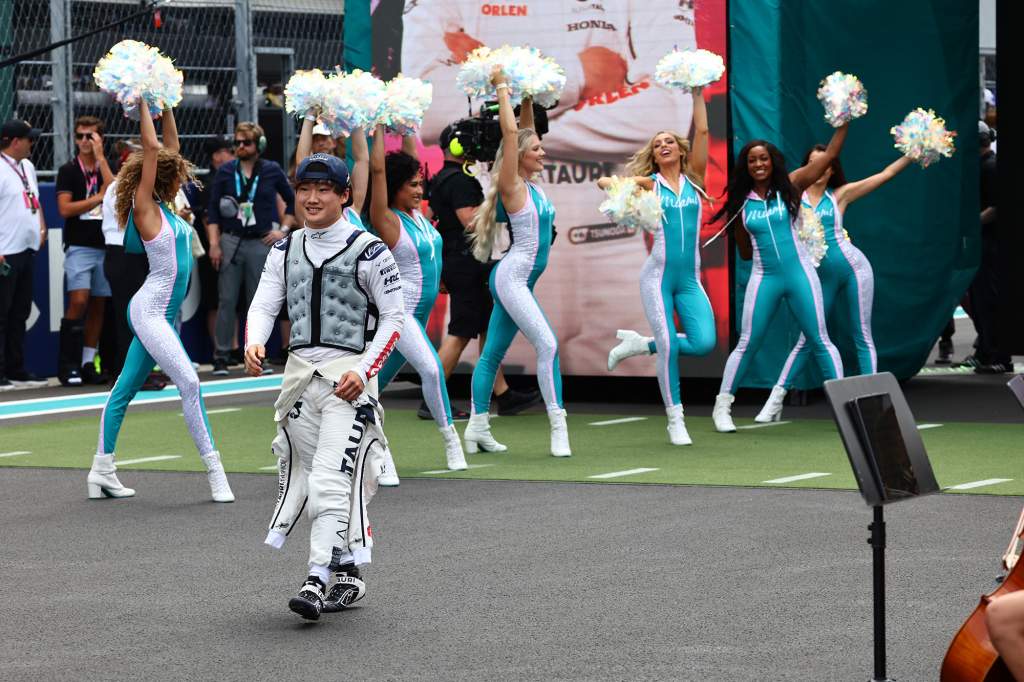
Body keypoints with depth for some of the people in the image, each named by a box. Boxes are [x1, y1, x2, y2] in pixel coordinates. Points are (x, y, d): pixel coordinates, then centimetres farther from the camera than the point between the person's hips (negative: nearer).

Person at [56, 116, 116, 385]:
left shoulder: (107, 168, 10)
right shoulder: (68, 171, 2)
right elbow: (65, 209, -8)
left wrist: (100, 156, -11)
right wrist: (99, 197, -6)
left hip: (105, 247, 4)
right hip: (79, 247, -4)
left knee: (98, 305, 5)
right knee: (78, 302, -15)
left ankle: (88, 363, 11)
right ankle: (67, 365, -11)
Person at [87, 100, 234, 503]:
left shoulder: (165, 207, 10)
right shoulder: (145, 207, -10)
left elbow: (170, 148, 18)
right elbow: (152, 148, -15)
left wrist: (166, 106, 14)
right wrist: (143, 104, -10)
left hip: (161, 314, 9)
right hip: (150, 311, -9)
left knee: (125, 390, 12)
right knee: (189, 383, -15)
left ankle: (102, 471, 17)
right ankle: (214, 472, -17)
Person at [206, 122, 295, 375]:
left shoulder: (272, 171, 4)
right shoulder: (225, 172, 4)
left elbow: (292, 200, 14)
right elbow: (213, 209, 4)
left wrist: (283, 229, 4)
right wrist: (214, 243, -4)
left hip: (261, 242, 0)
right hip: (230, 241, 0)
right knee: (227, 301, -3)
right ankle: (221, 357, 2)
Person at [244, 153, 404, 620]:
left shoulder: (368, 251, -4)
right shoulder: (285, 251, 12)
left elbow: (393, 318, -2)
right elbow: (264, 304, 4)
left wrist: (364, 371, -14)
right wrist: (254, 343, -18)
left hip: (349, 375, -6)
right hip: (300, 371, 6)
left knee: (331, 479, -16)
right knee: (305, 475, 10)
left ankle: (317, 582, -21)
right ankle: (347, 578, 22)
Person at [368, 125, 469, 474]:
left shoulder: (415, 213, 8)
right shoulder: (388, 220, -12)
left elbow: (410, 156, 14)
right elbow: (377, 168, -19)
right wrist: (379, 128, -14)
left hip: (418, 314, 8)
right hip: (399, 311, -8)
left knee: (380, 379, 15)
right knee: (431, 368, -21)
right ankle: (450, 440, -15)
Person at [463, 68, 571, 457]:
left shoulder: (530, 185, 10)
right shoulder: (511, 185, -10)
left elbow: (523, 131, 20)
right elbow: (510, 132, -15)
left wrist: (527, 98, 14)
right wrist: (502, 88, -9)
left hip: (521, 281, 9)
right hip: (511, 276, -9)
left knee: (493, 353, 11)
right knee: (547, 344, -17)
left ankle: (477, 428, 16)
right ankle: (558, 427, -20)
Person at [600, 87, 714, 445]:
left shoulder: (693, 179, 10)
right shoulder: (649, 183, 5)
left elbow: (702, 132, 2)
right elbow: (604, 181, -5)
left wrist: (698, 95, -2)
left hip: (690, 279, 3)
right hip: (658, 276, -3)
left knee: (703, 343, -12)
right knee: (669, 346, -11)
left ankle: (642, 344, 13)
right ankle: (675, 420, 2)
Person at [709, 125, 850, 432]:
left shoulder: (790, 186, 0)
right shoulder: (741, 202, 5)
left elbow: (830, 154, -4)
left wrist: (844, 120, -9)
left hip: (799, 273, -1)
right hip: (764, 277, 1)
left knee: (820, 341, 1)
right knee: (747, 344, 2)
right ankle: (722, 407, 10)